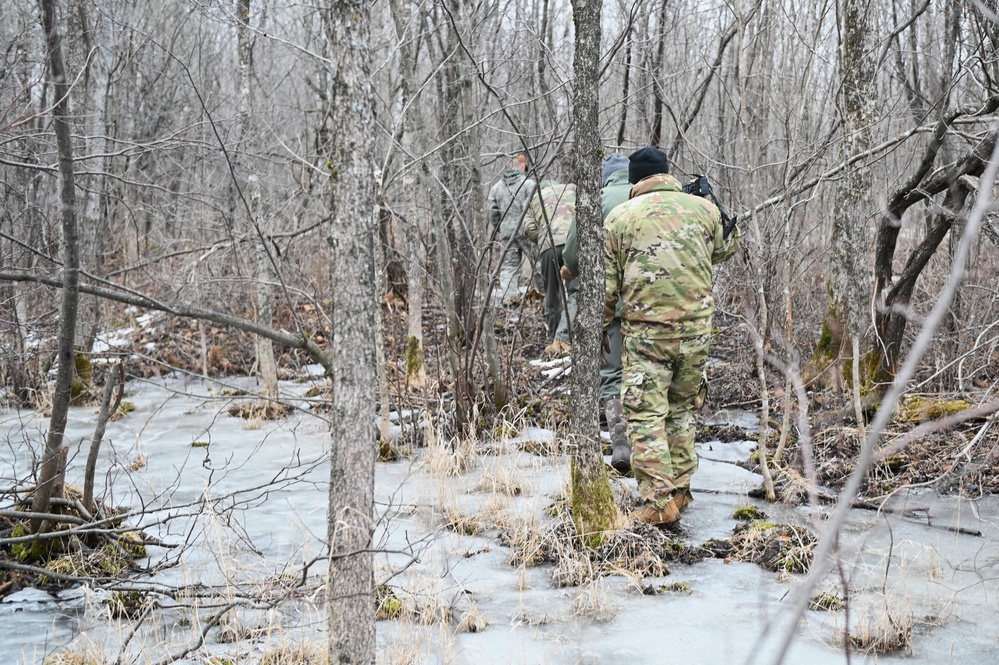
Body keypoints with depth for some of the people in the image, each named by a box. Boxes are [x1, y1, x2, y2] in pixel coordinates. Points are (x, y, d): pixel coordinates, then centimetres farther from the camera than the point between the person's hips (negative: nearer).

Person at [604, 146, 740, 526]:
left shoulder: (619, 217, -1)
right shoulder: (703, 208, 5)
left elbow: (606, 287, 1)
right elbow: (725, 249, 25)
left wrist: (599, 325, 17)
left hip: (645, 329, -4)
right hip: (697, 325, 4)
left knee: (645, 415, 0)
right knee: (682, 408, 19)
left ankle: (660, 502, -5)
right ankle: (680, 490, 25)